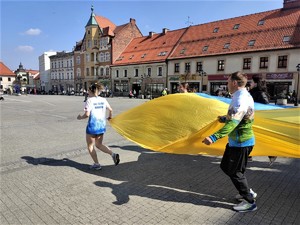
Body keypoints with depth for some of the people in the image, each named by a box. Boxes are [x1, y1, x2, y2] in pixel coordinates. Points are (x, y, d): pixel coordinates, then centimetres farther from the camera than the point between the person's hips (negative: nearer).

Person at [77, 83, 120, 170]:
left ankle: (96, 164, 18)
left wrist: (80, 117, 0)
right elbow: (110, 110, 11)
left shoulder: (89, 100, -12)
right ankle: (113, 154, 0)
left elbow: (87, 114, -20)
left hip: (92, 126, -6)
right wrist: (110, 117, 31)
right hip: (102, 125, 6)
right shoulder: (103, 100, 5)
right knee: (99, 144, 21)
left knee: (90, 146, 14)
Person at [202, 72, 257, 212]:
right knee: (226, 166, 19)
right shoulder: (244, 95, 9)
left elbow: (232, 123, -36)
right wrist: (225, 118, 30)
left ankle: (249, 202, 22)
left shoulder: (240, 99, -24)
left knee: (235, 172, 5)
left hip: (241, 143, -10)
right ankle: (247, 192, 34)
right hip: (238, 140, 10)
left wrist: (214, 137, -44)